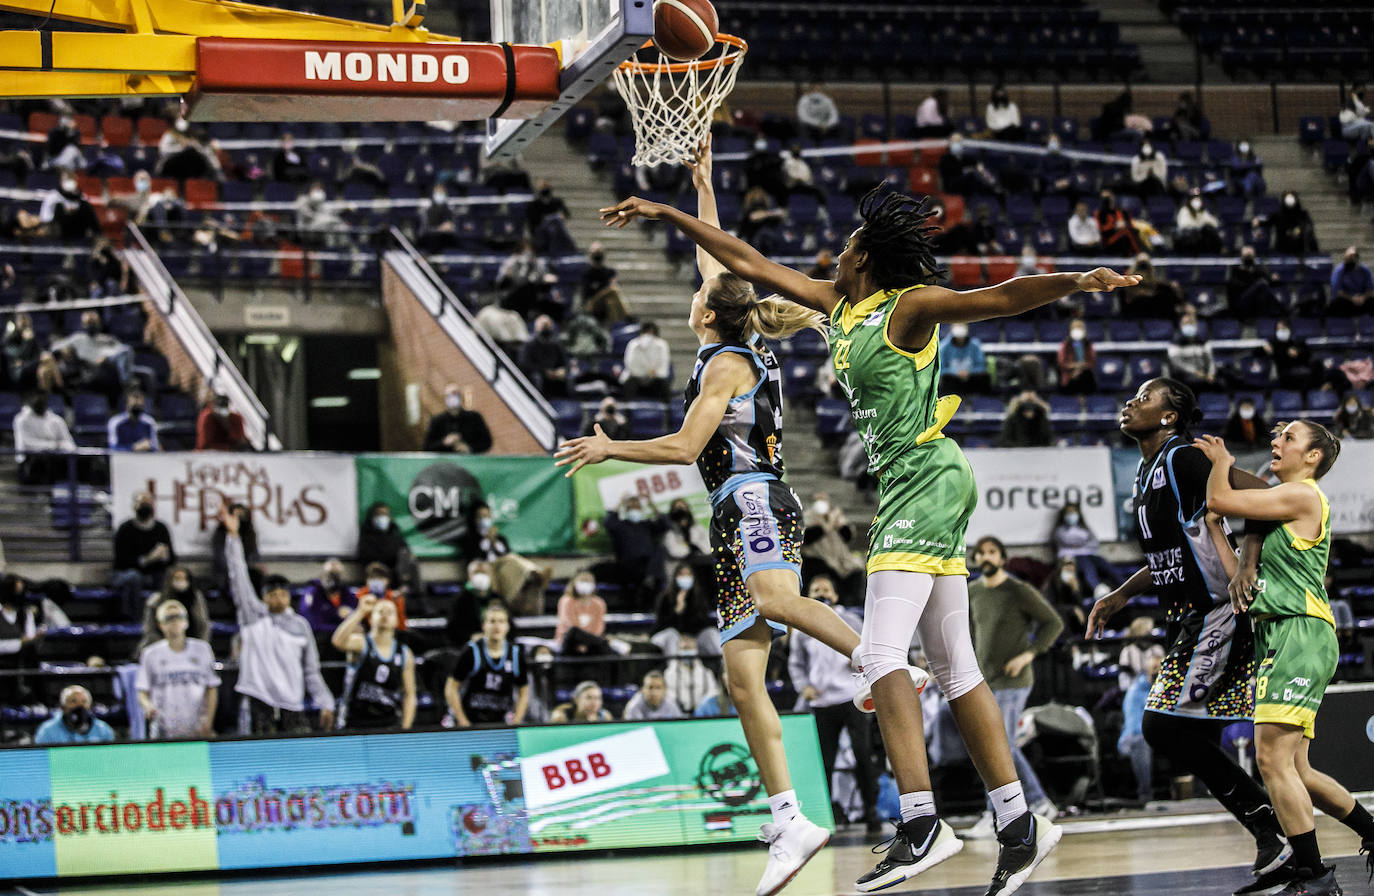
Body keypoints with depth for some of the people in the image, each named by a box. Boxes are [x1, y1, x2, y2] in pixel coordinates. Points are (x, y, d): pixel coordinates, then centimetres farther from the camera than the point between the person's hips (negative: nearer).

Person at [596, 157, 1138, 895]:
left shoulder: (909, 306, -8)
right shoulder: (839, 304, 15)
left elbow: (996, 298, -20)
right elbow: (751, 266, 22)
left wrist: (1074, 282, -38)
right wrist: (667, 215, 25)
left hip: (924, 481, -9)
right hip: (908, 486, 9)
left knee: (882, 653, -18)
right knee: (954, 668, 8)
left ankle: (921, 824, -24)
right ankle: (1020, 826, 10)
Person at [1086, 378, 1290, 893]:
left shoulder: (1185, 459, -12)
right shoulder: (1145, 475, 17)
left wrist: (1246, 570, -29)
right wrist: (1120, 596, 21)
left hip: (1216, 613, -10)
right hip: (1188, 620, 10)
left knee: (1163, 725, -14)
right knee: (1193, 739, 6)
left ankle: (1270, 829, -8)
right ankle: (1278, 846, 11)